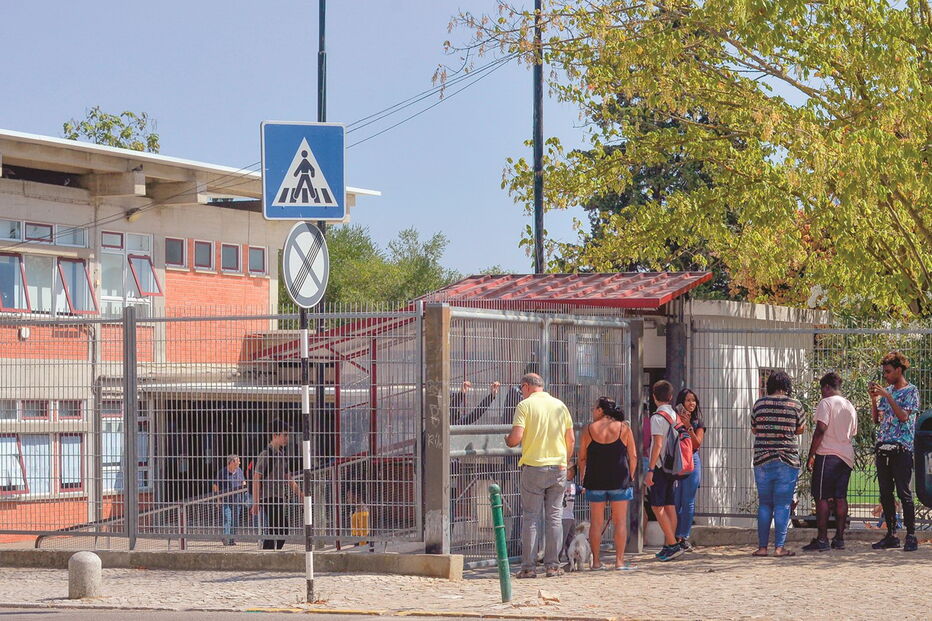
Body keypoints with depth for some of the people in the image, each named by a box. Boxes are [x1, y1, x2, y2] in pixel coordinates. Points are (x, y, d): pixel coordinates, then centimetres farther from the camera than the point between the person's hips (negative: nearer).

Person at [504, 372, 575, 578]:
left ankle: (528, 567, -2)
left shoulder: (525, 405, -4)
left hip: (533, 467, -3)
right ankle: (553, 565, 5)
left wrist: (507, 440, 9)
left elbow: (516, 437, -14)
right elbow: (571, 440, 9)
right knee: (554, 517, 6)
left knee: (530, 517, 0)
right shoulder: (560, 405, 9)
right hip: (558, 468, 4)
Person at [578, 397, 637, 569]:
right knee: (620, 521, 4)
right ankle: (619, 560, 1)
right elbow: (633, 457, 1)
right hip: (620, 480, 0)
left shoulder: (589, 430, 0)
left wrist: (583, 478, 12)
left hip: (595, 481, 0)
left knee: (596, 522, 6)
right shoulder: (624, 428, 0)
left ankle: (596, 561, 6)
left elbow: (582, 458, 2)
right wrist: (631, 477, 11)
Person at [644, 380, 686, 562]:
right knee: (670, 507, 9)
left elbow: (658, 445, -19)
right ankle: (668, 546, 10)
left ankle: (673, 544, -15)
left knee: (657, 507, -7)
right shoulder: (675, 416, 11)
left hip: (660, 466, -8)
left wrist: (650, 469, -19)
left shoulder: (658, 417, -13)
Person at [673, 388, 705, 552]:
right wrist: (679, 424, -12)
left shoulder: (698, 422, 8)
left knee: (688, 502, 0)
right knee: (675, 501, -3)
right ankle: (675, 536, 1)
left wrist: (688, 427, -13)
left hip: (692, 461, 1)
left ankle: (684, 537, 5)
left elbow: (697, 444, -2)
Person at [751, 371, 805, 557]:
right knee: (782, 505, 1)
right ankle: (779, 547, -3)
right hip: (787, 459, -2)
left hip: (762, 460, 2)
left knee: (764, 504, 8)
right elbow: (800, 429, 9)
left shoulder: (759, 404, 2)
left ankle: (762, 547, 6)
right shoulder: (795, 405, -3)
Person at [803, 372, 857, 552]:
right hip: (847, 456, 7)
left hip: (827, 455, -7)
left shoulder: (826, 403, -6)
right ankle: (839, 538, 8)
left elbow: (820, 431, -14)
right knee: (840, 497, 9)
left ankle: (822, 540, -9)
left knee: (822, 498, -5)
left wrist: (811, 456, -11)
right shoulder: (850, 407, 17)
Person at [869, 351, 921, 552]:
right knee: (885, 494, 6)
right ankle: (891, 535, 12)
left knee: (904, 493, -8)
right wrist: (874, 398, 5)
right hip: (883, 448, 7)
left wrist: (887, 396, -16)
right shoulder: (887, 391, 16)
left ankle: (911, 536, -6)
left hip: (901, 450, -7)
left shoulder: (911, 391, -2)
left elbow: (904, 416, -16)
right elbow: (876, 419, 17)